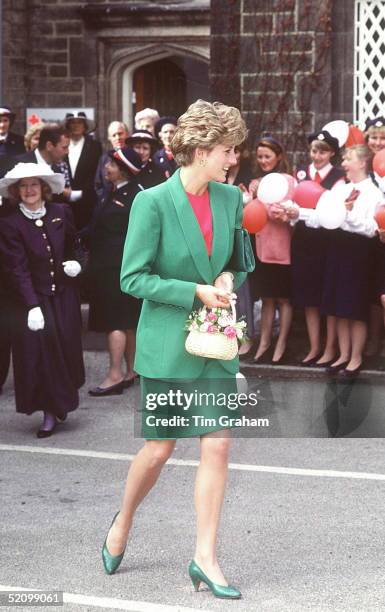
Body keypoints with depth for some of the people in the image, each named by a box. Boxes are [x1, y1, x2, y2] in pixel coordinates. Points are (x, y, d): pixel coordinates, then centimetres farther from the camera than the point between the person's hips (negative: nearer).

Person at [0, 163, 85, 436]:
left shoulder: (61, 213, 2)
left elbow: (73, 246, 20)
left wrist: (75, 263, -2)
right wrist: (32, 306, -17)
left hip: (64, 296, 3)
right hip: (32, 298, -3)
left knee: (66, 350, 2)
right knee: (40, 351, -9)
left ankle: (60, 404, 21)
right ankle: (50, 413, -1)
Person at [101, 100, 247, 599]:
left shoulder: (230, 199, 3)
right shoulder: (153, 202, -13)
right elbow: (133, 278, -11)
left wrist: (229, 278, -4)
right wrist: (197, 292, -17)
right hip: (167, 343, -4)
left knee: (218, 447, -2)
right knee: (159, 448, 5)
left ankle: (206, 558, 6)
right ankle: (122, 525, 32)